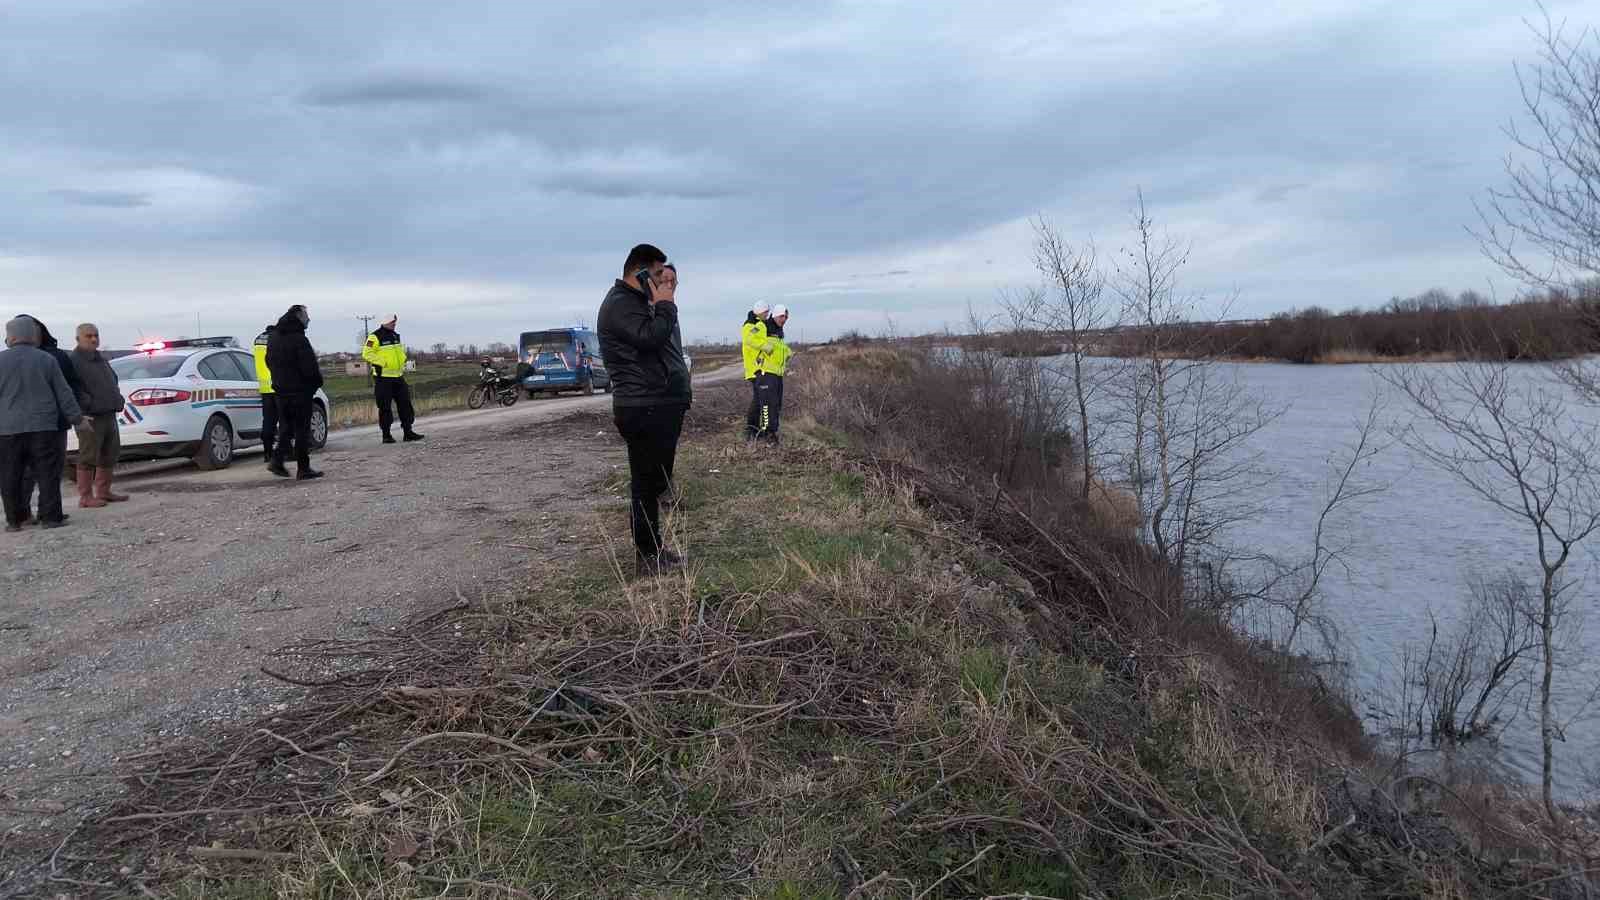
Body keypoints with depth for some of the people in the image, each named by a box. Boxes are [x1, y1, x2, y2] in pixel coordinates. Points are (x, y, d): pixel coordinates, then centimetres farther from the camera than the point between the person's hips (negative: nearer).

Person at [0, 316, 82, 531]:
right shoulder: (46, 360, 1)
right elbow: (63, 393, 3)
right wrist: (76, 417, 10)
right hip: (42, 427, 0)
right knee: (47, 473, 3)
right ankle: (50, 517, 1)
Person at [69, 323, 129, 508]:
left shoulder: (101, 358, 20)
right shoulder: (74, 360, -9)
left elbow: (112, 383, 30)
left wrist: (118, 401, 14)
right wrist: (81, 415, -23)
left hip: (109, 415, 9)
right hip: (90, 419, -9)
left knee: (109, 456, 13)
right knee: (88, 458, -6)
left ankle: (103, 492, 22)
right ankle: (85, 497, -2)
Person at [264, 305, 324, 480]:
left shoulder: (273, 338, 10)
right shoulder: (299, 339, -17)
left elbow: (269, 362, 18)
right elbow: (310, 367, -18)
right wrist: (317, 381, -2)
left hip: (280, 389, 7)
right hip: (300, 390, -7)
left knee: (285, 428, 16)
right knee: (302, 429, -1)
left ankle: (277, 461, 5)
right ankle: (303, 469, 1)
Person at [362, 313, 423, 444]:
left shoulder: (395, 336, 16)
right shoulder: (375, 337, -8)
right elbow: (367, 354, -14)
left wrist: (402, 364, 14)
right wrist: (381, 363, -19)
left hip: (398, 377, 7)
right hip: (383, 378, -7)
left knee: (405, 404, 4)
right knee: (384, 407, -2)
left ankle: (408, 432, 9)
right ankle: (386, 435, 4)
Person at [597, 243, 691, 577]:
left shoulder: (638, 301, 22)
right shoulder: (620, 304, -11)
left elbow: (663, 344, 21)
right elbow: (651, 337, -25)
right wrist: (665, 304, -13)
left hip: (660, 406, 11)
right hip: (644, 409, -11)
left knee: (655, 482, 16)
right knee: (647, 483, -6)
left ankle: (654, 547, 26)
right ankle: (646, 557, 0)